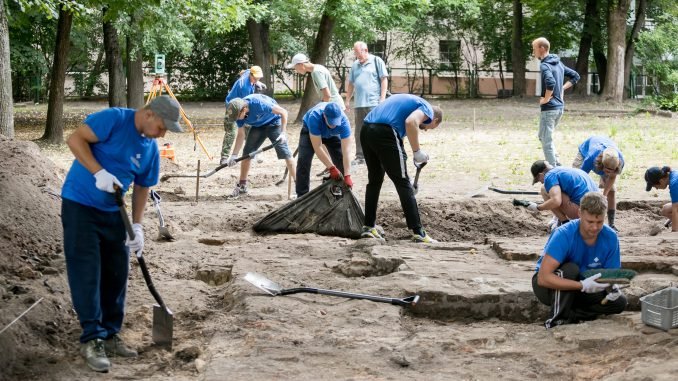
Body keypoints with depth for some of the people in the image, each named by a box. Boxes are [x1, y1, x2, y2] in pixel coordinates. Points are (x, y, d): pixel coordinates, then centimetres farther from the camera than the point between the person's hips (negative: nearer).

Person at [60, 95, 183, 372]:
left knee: (116, 273, 8)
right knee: (86, 271, -8)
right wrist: (99, 172, -28)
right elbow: (75, 139, -21)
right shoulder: (113, 120, -17)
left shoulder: (151, 149, 4)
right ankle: (91, 339, -5)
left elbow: (142, 188, 11)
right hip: (80, 204, -7)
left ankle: (110, 334, 19)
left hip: (112, 212, 7)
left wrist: (136, 225, 2)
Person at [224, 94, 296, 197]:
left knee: (284, 152, -15)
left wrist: (283, 133, -36)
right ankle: (242, 185, 11)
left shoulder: (258, 104, -38)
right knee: (247, 153, -1)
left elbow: (283, 112, -30)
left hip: (274, 123, -6)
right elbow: (241, 135, -7)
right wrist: (234, 155, -14)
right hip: (258, 126, 6)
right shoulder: (238, 112, -19)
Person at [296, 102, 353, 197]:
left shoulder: (343, 121, -39)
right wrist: (331, 168, -38)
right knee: (303, 162, -18)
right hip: (310, 131, -2)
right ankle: (302, 196, -11)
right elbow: (317, 147, -40)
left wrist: (347, 176, -44)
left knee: (341, 162, -10)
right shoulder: (314, 117, -45)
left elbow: (346, 151, -40)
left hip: (332, 135, 2)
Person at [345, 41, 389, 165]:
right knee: (359, 132, 7)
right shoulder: (355, 65, 17)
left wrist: (382, 98, -9)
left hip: (373, 103, -6)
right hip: (359, 104, 6)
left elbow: (384, 79, -2)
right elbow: (351, 83, 23)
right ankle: (360, 157, 13)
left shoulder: (376, 61, 1)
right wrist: (347, 100, 19)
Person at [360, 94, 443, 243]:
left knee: (374, 180, 22)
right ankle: (418, 232, -2)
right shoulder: (428, 110, 8)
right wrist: (417, 151, -7)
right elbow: (411, 122, -15)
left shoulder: (410, 101, 33)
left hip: (366, 130, 8)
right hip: (385, 133, -8)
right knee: (403, 183, -1)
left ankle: (369, 227, 26)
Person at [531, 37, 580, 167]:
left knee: (546, 141, -1)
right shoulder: (558, 63, 11)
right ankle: (556, 163, 20)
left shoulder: (544, 65, -16)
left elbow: (551, 82, -34)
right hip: (560, 106, 9)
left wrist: (546, 99, -20)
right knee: (544, 137, 23)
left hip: (549, 108, -9)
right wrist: (562, 88, 12)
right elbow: (575, 76, 20)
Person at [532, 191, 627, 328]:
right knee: (570, 269, -35)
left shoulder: (610, 237, -16)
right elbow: (543, 278, -37)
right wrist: (582, 285, -44)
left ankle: (570, 315, -4)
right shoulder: (564, 235, -30)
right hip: (549, 286, -5)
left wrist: (611, 287, -32)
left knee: (619, 302, -16)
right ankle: (557, 319, -19)